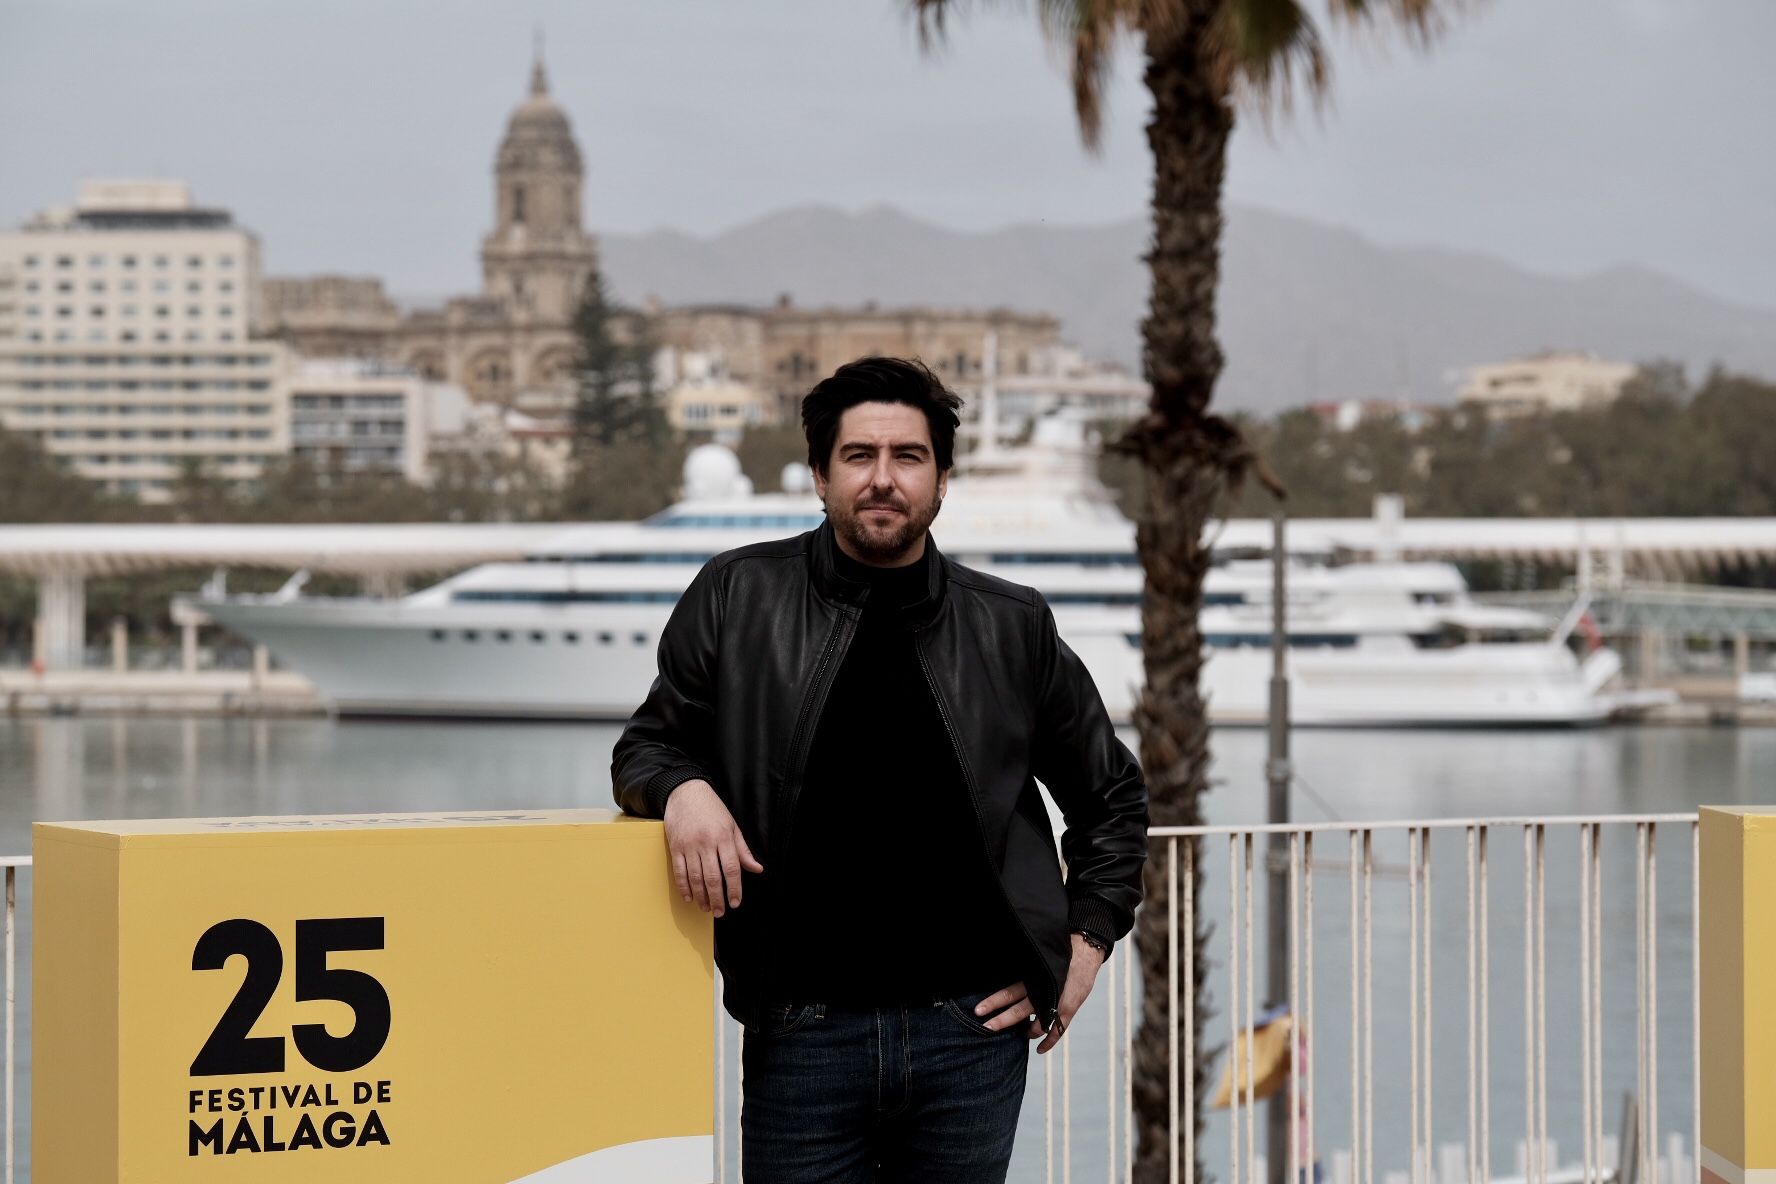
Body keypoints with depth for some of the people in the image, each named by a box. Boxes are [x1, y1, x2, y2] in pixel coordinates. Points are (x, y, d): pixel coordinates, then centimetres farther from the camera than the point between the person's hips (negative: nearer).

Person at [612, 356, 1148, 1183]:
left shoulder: (1012, 627, 7)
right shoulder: (739, 599, 3)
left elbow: (1111, 795, 19)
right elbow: (645, 745, 11)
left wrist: (1086, 942, 9)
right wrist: (682, 788, -11)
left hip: (971, 1030, 1)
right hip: (804, 1033, -1)